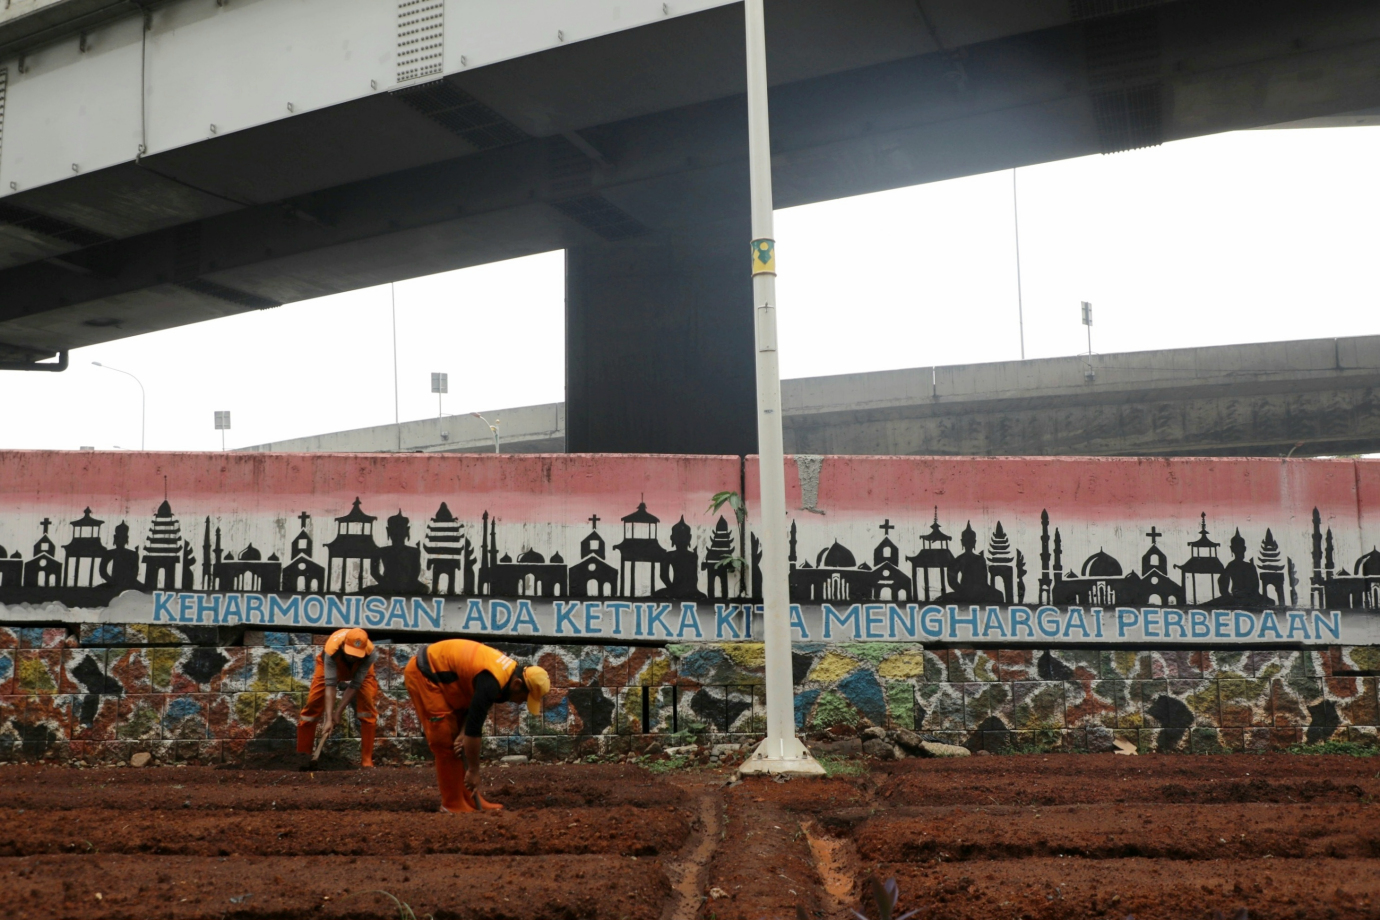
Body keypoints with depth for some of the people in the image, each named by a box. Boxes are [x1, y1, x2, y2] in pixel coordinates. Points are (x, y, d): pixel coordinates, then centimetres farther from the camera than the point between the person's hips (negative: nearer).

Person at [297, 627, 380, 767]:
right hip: (330, 666, 0)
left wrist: (338, 712, -33)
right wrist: (329, 718, -48)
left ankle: (367, 760, -10)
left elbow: (355, 684, -33)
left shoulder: (370, 652, -39)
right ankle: (302, 755, 3)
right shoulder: (332, 649, -42)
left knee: (368, 707, -17)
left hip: (360, 671, 0)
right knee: (312, 705, -9)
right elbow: (330, 685, -43)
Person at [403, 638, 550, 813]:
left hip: (438, 672, 10)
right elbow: (474, 728, -28)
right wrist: (473, 771, -21)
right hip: (423, 674, -10)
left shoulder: (509, 671, -1)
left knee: (459, 740, 9)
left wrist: (463, 733, -10)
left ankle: (469, 800, 13)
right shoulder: (491, 683, -30)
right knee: (445, 741, -10)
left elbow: (475, 708, 6)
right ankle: (452, 805, -1)